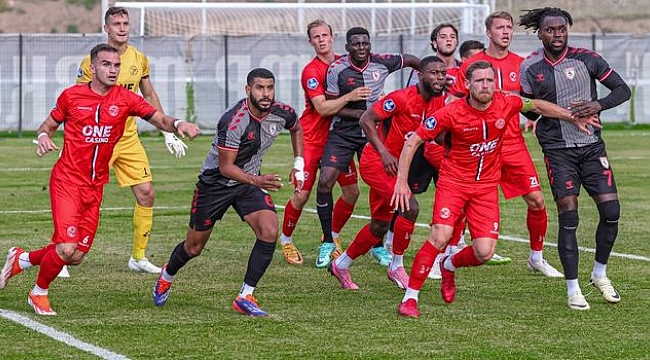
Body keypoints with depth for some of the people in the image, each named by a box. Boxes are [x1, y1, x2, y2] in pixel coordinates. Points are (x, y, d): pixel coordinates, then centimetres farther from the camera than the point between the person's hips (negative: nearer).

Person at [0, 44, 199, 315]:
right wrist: (43, 137, -12)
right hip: (67, 181, -4)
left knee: (76, 257, 5)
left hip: (95, 186, 4)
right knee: (67, 248, -17)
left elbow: (159, 119, -7)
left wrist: (177, 124, -28)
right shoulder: (71, 95, -3)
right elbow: (49, 124, 11)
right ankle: (39, 293, 11)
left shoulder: (124, 99, 1)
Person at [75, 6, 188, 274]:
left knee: (147, 194, -2)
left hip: (129, 139, 5)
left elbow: (149, 97, 18)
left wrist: (168, 133, 15)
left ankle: (139, 257, 10)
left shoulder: (139, 59, 6)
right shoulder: (92, 61, -8)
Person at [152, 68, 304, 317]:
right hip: (215, 182, -4)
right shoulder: (233, 121, -31)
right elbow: (225, 167, -27)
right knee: (194, 248, 9)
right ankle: (167, 276, 43)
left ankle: (245, 297, -11)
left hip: (250, 181, 4)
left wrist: (298, 165, 9)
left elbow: (296, 128, 15)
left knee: (269, 232, -21)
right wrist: (256, 181, -41)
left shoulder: (282, 113, -12)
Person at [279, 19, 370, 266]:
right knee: (303, 194, -6)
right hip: (312, 138, -6)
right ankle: (286, 240, 14)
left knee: (352, 191, 1)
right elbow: (322, 108, -23)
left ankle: (332, 237, 21)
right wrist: (349, 97, -33)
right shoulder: (311, 71, -14)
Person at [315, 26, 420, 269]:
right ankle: (327, 242, 0)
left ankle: (378, 245, 15)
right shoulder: (337, 70, -12)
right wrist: (359, 114, -18)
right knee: (325, 181, -14)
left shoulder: (382, 63, -7)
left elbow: (409, 60, 13)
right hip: (343, 133, -2)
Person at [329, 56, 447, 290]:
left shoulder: (440, 102, 0)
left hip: (394, 165, 8)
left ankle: (341, 265, 34)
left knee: (380, 226, 15)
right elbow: (367, 119, -18)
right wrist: (384, 153, -22)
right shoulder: (402, 98, -22)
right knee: (410, 207, -22)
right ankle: (397, 266, -6)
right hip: (375, 162, -8)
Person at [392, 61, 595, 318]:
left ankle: (449, 266, 26)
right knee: (440, 237, -23)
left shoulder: (505, 103, -11)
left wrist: (574, 117, 12)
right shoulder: (451, 113, -19)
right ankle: (409, 298, -11)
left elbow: (536, 106, 11)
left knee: (484, 252, -9)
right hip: (453, 181, -3)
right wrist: (401, 181, -19)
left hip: (486, 186, 3)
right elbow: (413, 141, -12)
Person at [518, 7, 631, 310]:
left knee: (611, 210, -5)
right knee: (568, 217, -10)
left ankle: (599, 274, 18)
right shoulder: (530, 68, -2)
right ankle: (573, 290, -1)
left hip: (592, 146, 2)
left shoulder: (586, 58, -2)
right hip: (558, 150, -2)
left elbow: (622, 89, 1)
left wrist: (598, 105, -15)